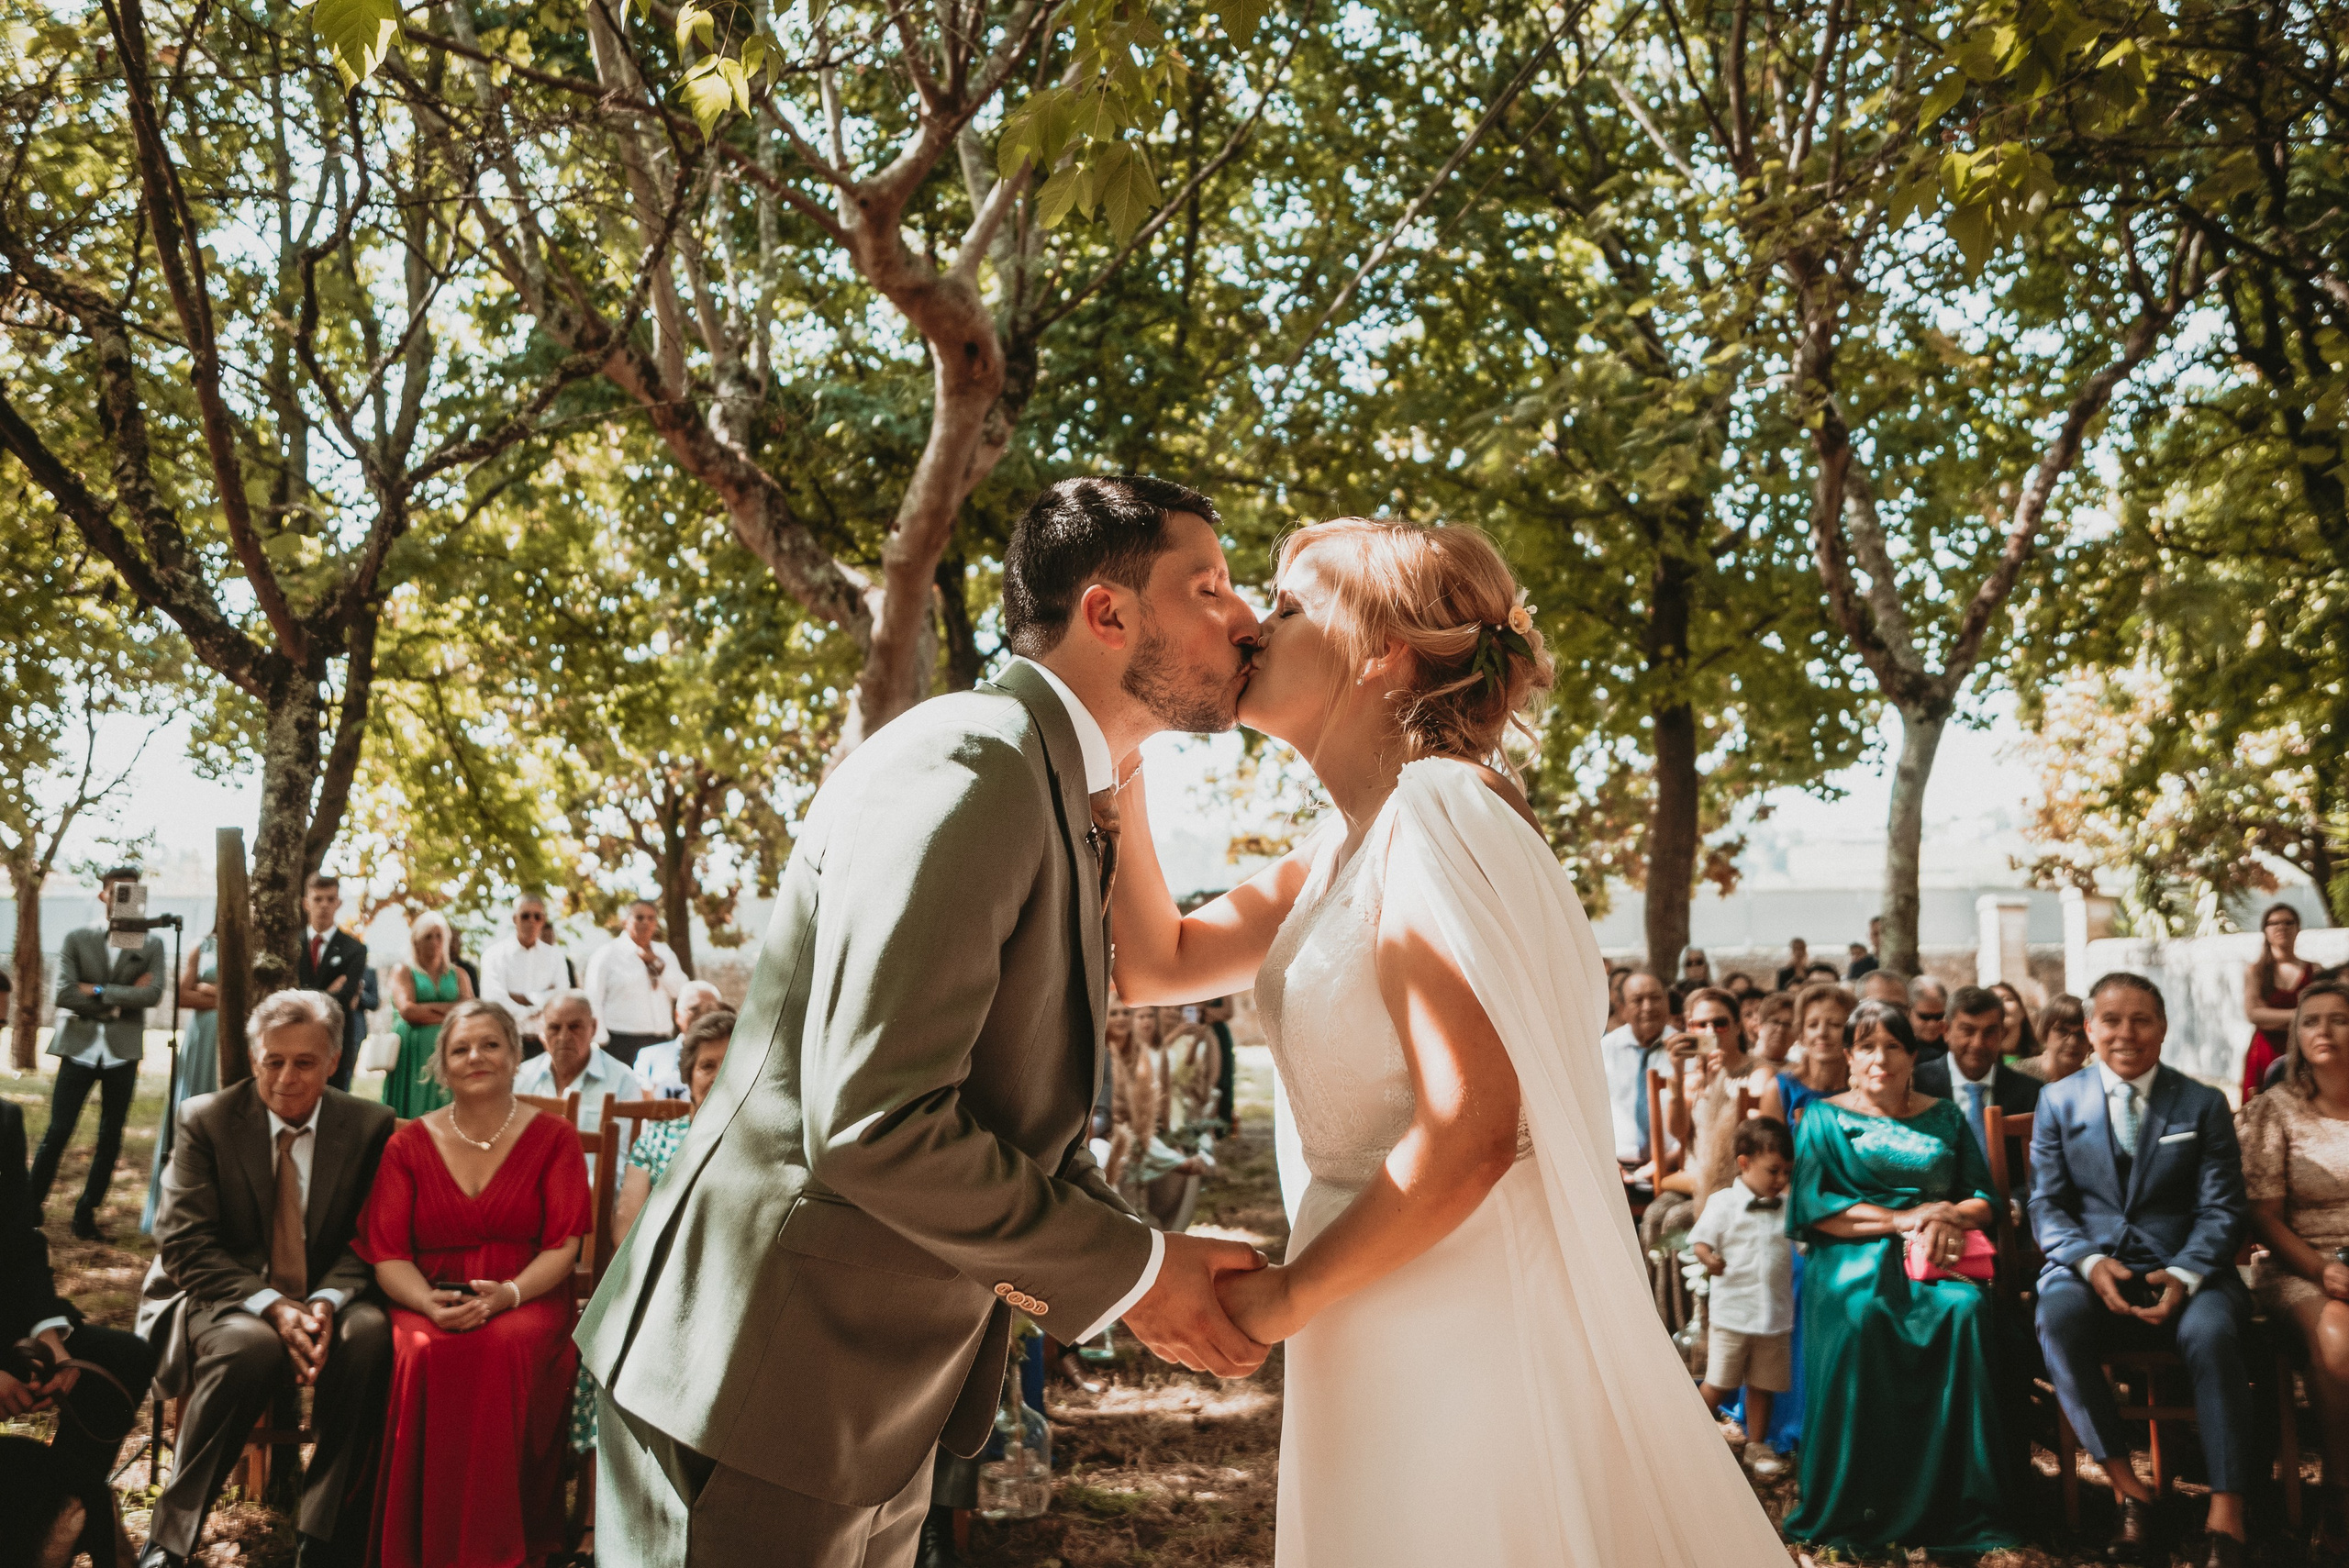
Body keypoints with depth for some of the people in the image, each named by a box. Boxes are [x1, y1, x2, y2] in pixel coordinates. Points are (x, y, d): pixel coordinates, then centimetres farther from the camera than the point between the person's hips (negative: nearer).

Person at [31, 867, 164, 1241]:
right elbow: (64, 993, -7)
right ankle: (31, 1207, 9)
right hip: (79, 1047, -1)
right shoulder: (75, 939, 5)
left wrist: (99, 992, -11)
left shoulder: (151, 944, 6)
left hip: (123, 1051, 1)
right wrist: (119, 1001, -10)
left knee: (111, 1138, 6)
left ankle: (86, 1212, 16)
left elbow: (153, 994, -8)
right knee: (57, 1133, -3)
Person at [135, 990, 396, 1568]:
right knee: (253, 1346, -36)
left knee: (368, 1334, -32)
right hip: (220, 1300, -1)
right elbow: (183, 1245, -9)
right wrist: (271, 1306, -23)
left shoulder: (370, 1126, 1)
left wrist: (328, 1300, -22)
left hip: (325, 1302, 2)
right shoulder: (205, 1120, -3)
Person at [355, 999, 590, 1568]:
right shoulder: (408, 1145, 10)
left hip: (526, 1299, -1)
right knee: (426, 1355, -35)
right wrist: (430, 1304, -19)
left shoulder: (553, 1138, 7)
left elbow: (562, 1246, 0)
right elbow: (386, 1253, 3)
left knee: (501, 1350, -36)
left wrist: (507, 1293, -20)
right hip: (428, 1300, 1)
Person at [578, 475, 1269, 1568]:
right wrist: (1128, 1269, -17)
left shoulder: (1063, 798, 11)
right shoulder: (967, 765, -21)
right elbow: (872, 1126, -28)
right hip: (758, 1399, -9)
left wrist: (1140, 1269, -1)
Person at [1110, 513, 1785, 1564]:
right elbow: (1158, 963, 13)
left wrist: (1287, 1297, -13)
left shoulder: (1436, 810, -20)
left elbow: (1467, 1133, -26)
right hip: (1385, 1325, 9)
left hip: (1464, 1315, -9)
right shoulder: (1343, 846, 9)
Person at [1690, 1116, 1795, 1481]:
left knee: (1763, 1386, 13)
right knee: (1718, 1384, 3)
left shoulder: (1788, 1208, 4)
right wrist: (1708, 1257, -33)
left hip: (1776, 1315, 4)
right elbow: (1700, 1239, -12)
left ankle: (1757, 1445, 30)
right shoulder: (1723, 1203, -9)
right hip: (1731, 1312, -4)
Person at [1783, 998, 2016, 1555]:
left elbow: (1982, 1200, 13)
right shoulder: (1825, 1118, 11)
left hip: (1937, 1259, 2)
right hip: (1852, 1259, -2)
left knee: (1965, 1309, -33)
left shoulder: (1944, 1118, 20)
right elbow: (1813, 1206, -2)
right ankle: (1853, 1510, -27)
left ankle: (1959, 1504, -26)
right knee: (1861, 1316, -37)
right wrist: (1903, 1218, -10)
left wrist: (1948, 1218, -10)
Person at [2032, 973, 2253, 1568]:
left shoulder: (2205, 1105, 10)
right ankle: (2127, 1489, -21)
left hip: (2183, 1271, 0)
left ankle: (2227, 1516, -27)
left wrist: (2184, 1276, -15)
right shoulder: (2057, 1102, 11)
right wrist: (2091, 1262, -13)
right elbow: (2047, 1204, 7)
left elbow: (2221, 1209, 4)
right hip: (2090, 1267, 0)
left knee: (2212, 1332, -35)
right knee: (2058, 1319, -34)